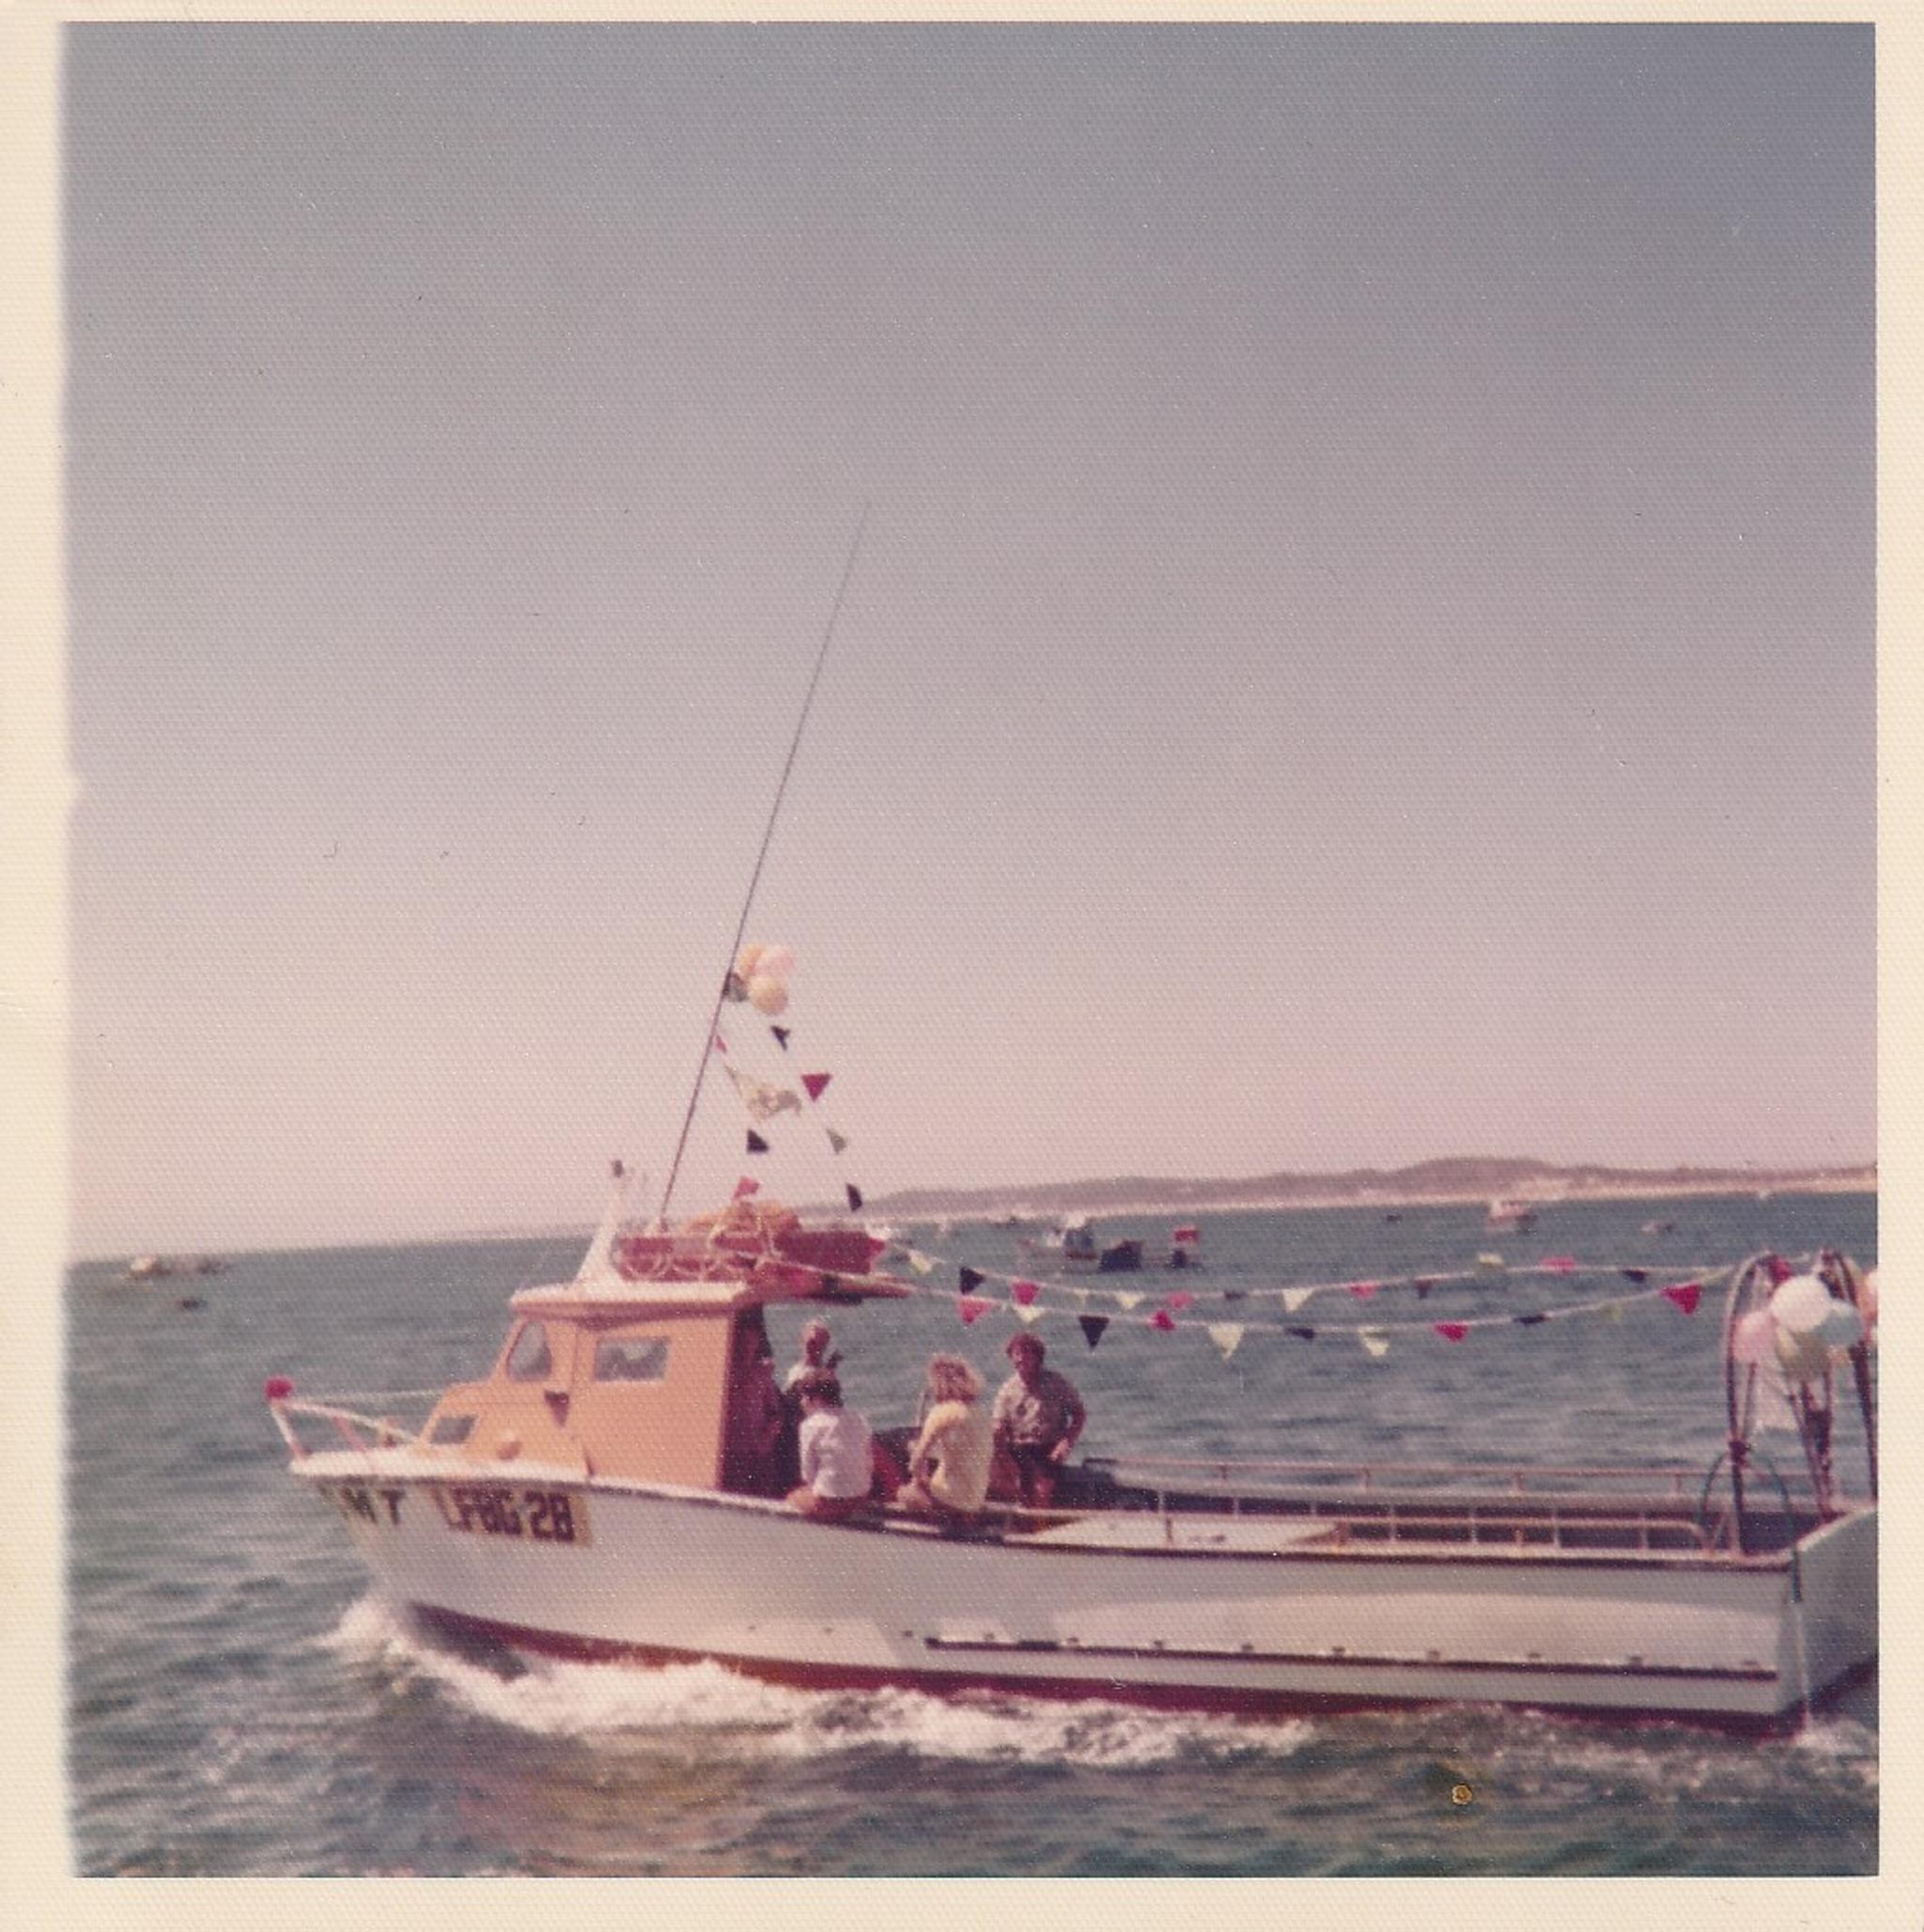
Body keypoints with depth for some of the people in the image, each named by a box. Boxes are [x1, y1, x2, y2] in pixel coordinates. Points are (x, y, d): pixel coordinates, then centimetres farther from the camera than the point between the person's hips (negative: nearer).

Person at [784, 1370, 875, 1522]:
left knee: (793, 1496, 23)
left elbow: (808, 1473, -6)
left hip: (829, 1500, -5)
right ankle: (843, 1514, 13)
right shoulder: (860, 1419, 4)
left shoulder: (812, 1424, -10)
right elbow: (869, 1465, 8)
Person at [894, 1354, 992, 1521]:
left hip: (955, 1499, -7)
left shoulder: (943, 1412, -17)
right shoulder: (978, 1411, 5)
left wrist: (918, 1478, 6)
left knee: (904, 1493, 18)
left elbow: (919, 1454, -15)